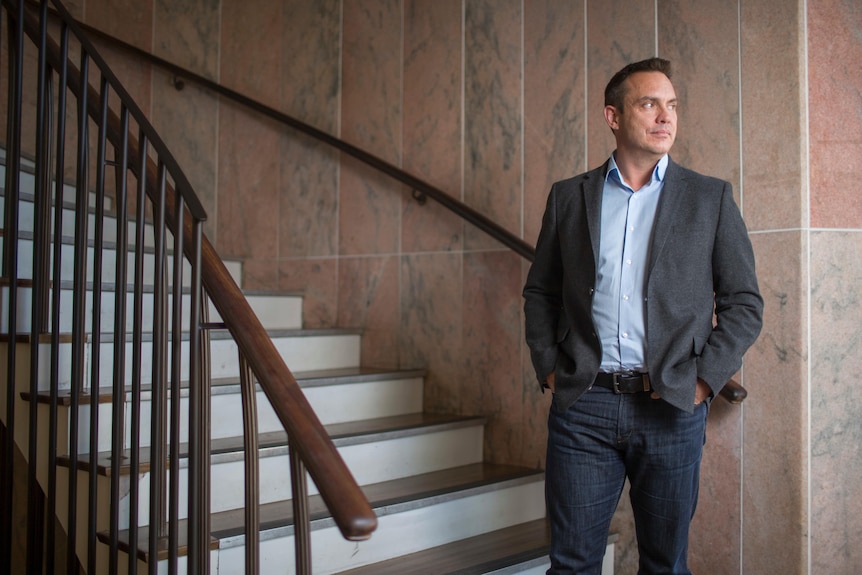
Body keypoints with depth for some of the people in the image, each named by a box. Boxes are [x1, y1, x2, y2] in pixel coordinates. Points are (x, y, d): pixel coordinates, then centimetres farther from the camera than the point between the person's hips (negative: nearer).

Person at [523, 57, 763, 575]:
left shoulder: (711, 198, 5)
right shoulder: (569, 196, 8)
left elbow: (745, 303, 5)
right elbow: (540, 292, 13)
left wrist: (703, 381, -5)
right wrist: (549, 368, 2)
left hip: (672, 410, 0)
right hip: (582, 404, 1)